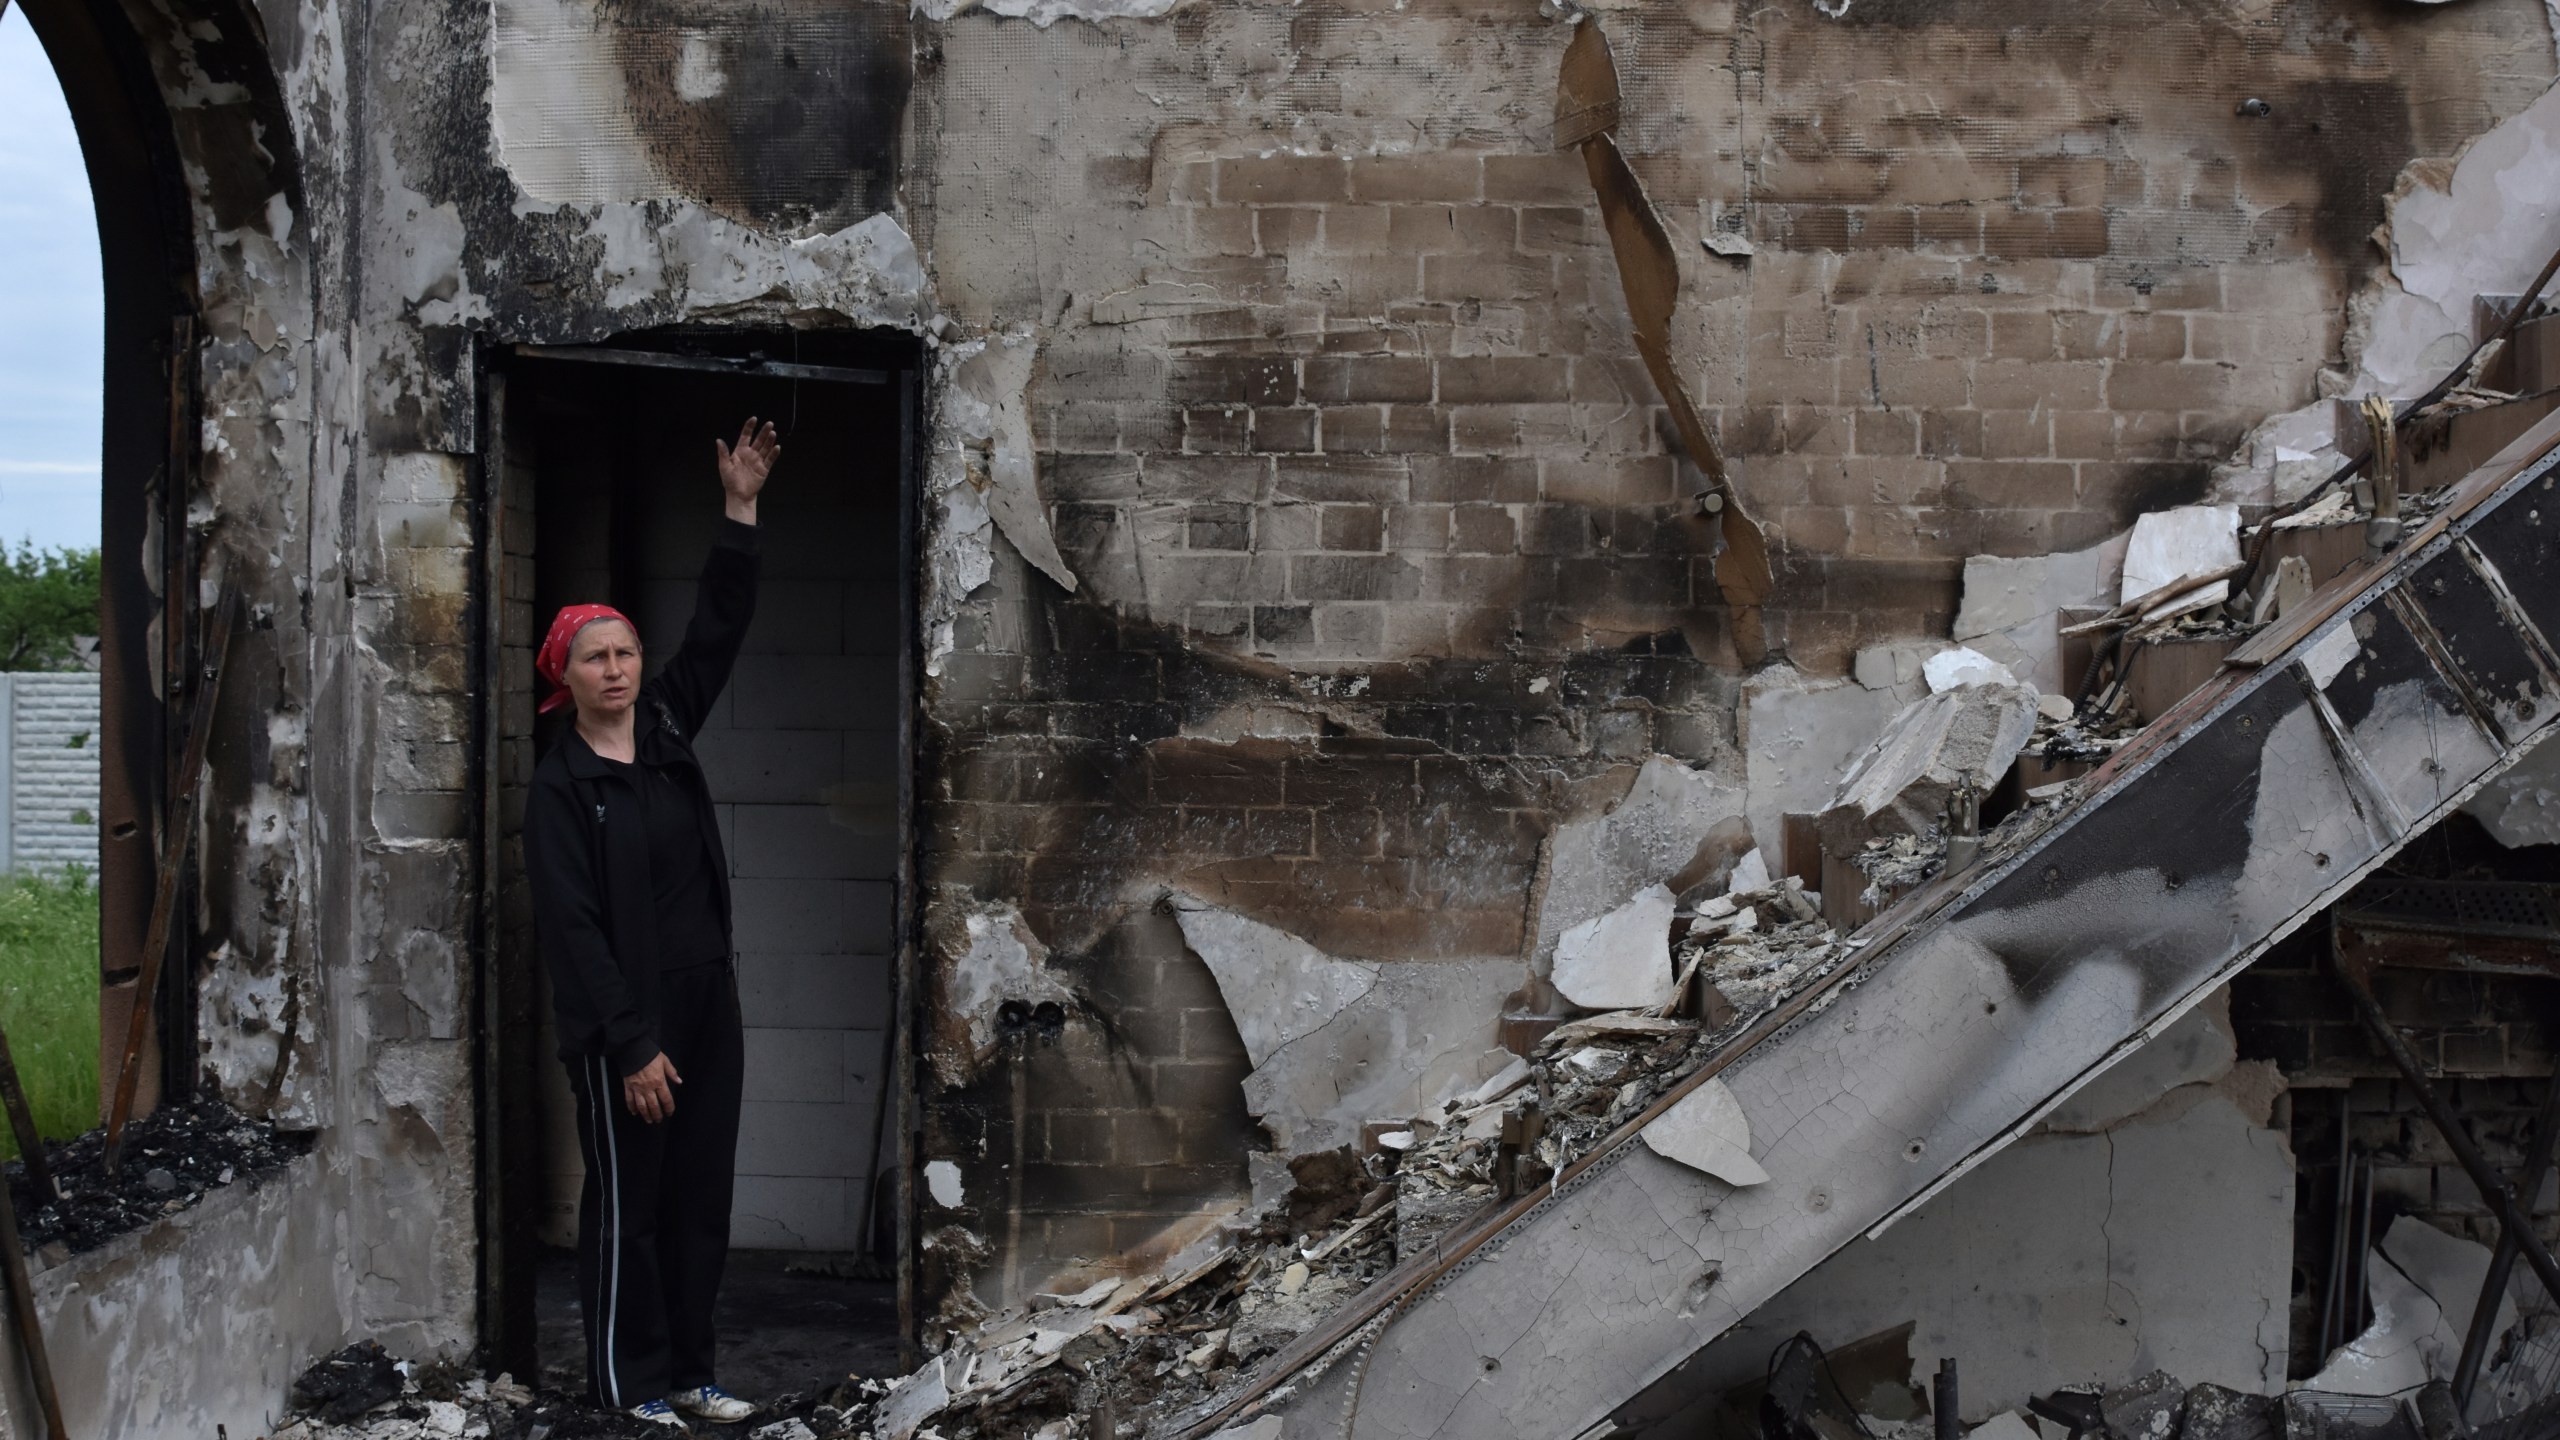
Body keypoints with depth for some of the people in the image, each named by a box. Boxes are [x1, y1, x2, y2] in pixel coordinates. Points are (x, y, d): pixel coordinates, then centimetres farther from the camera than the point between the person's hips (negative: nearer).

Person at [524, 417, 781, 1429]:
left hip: (706, 1004, 6)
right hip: (623, 1024, -6)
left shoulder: (667, 731, 8)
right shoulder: (560, 787, -8)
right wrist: (631, 1045, -18)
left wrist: (741, 512, 0)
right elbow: (572, 926, -13)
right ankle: (629, 1385, 9)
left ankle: (688, 1374, 19)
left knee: (702, 1201, 10)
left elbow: (716, 632, 9)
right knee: (628, 1206, 1)